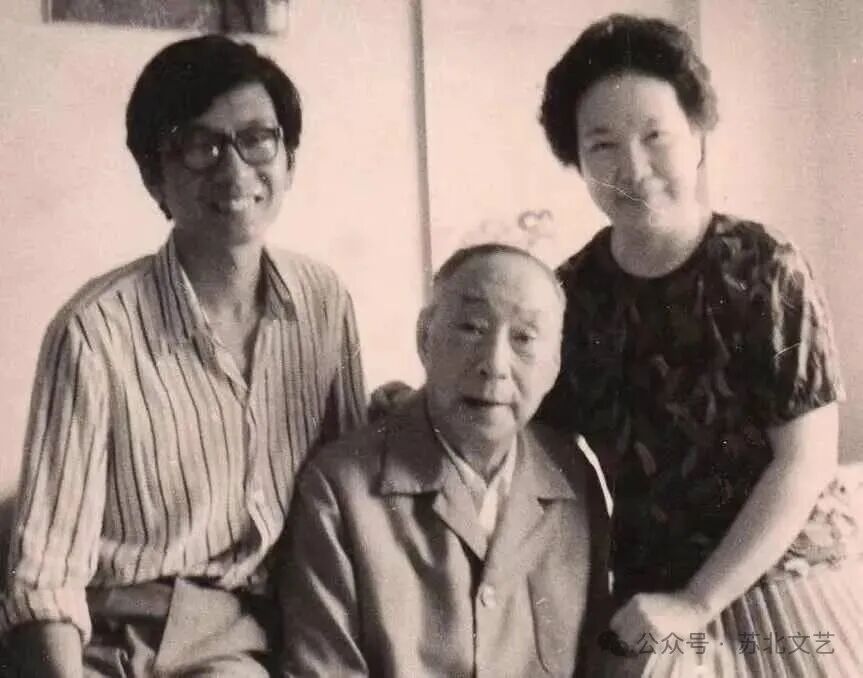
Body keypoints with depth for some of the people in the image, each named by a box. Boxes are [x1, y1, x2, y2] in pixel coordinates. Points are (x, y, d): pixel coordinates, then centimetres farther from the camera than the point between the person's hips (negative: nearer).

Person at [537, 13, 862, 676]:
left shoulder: (766, 270, -13)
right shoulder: (573, 293, -3)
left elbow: (806, 462, -14)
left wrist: (697, 602, -15)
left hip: (784, 590, -3)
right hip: (648, 602, 3)